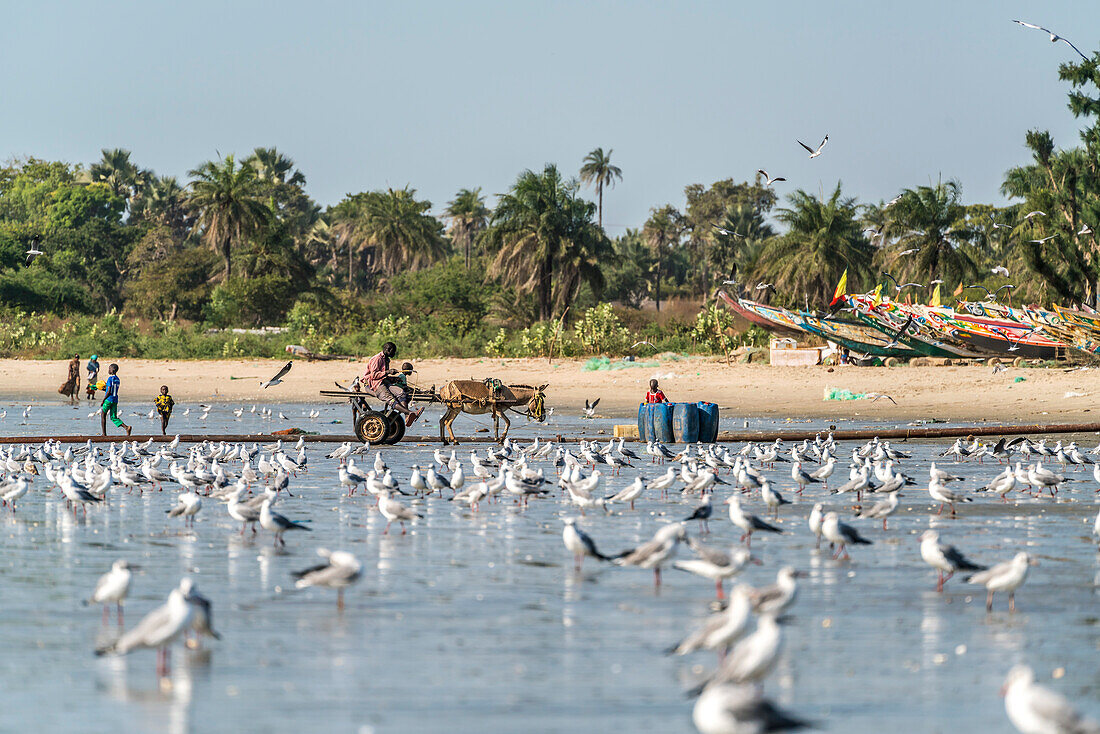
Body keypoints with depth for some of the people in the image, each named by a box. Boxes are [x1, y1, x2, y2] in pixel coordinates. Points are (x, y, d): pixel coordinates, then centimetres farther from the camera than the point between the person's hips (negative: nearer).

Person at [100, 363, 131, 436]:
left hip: (108, 400, -7)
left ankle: (104, 434, 9)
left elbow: (109, 392, -18)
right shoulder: (118, 380, 12)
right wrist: (104, 389, 24)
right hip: (115, 400, 7)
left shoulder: (110, 379, -13)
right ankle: (126, 427, -12)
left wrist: (103, 400, -11)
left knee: (103, 415, 10)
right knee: (114, 418, 9)